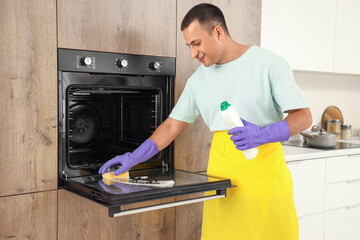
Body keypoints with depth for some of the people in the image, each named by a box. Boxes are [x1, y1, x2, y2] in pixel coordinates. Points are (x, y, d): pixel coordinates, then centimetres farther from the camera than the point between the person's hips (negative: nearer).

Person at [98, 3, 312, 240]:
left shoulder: (269, 64, -4)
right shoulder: (199, 79, 10)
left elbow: (304, 117, -5)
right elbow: (172, 125, 12)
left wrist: (264, 134, -22)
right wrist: (134, 157, 3)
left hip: (264, 171, -3)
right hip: (220, 174, 4)